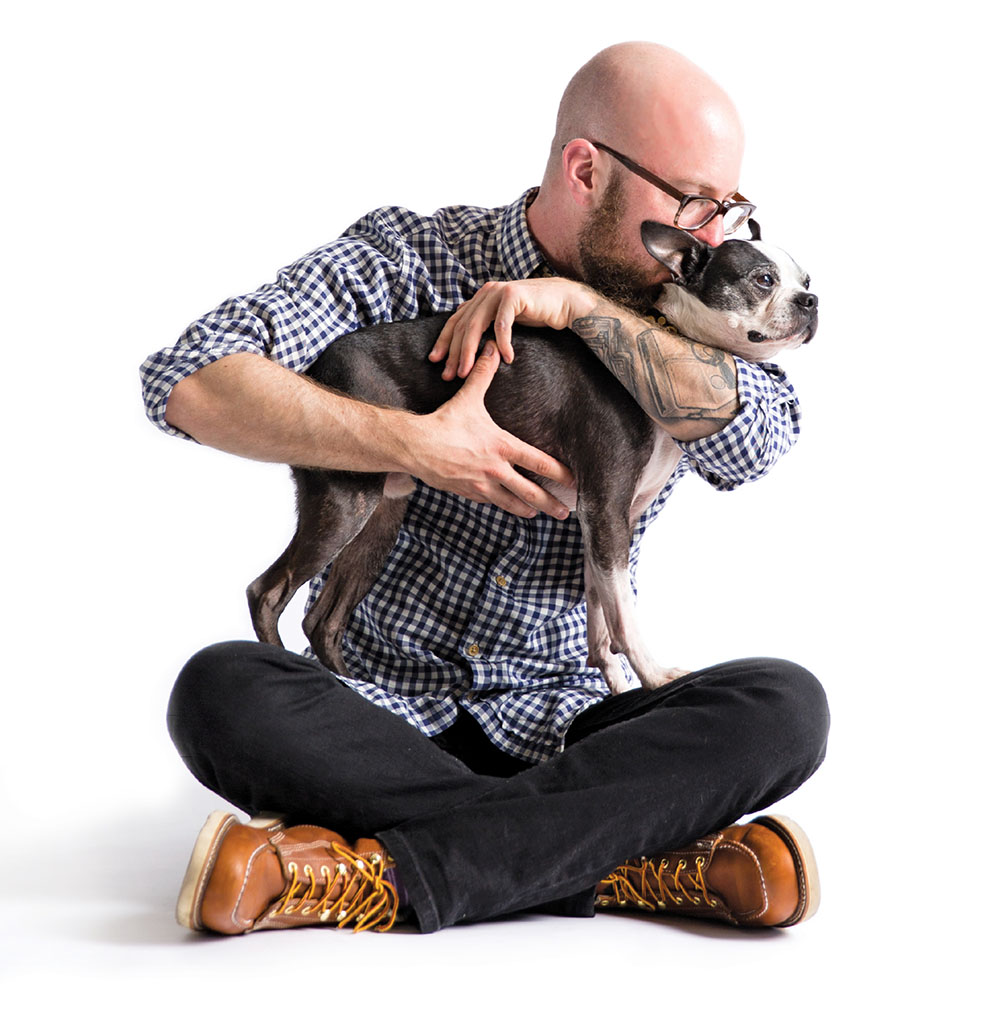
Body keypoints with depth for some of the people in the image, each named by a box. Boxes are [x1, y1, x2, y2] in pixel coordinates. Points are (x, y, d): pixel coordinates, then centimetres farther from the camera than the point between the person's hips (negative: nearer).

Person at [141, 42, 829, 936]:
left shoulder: (668, 322, 5)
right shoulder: (408, 259, -4)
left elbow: (753, 439, -18)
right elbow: (189, 384, -17)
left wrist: (577, 304, -19)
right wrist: (420, 445, -22)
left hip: (554, 729, 2)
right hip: (379, 711, -1)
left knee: (785, 705, -24)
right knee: (220, 694, -32)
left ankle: (381, 877, -32)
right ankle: (634, 866, -32)